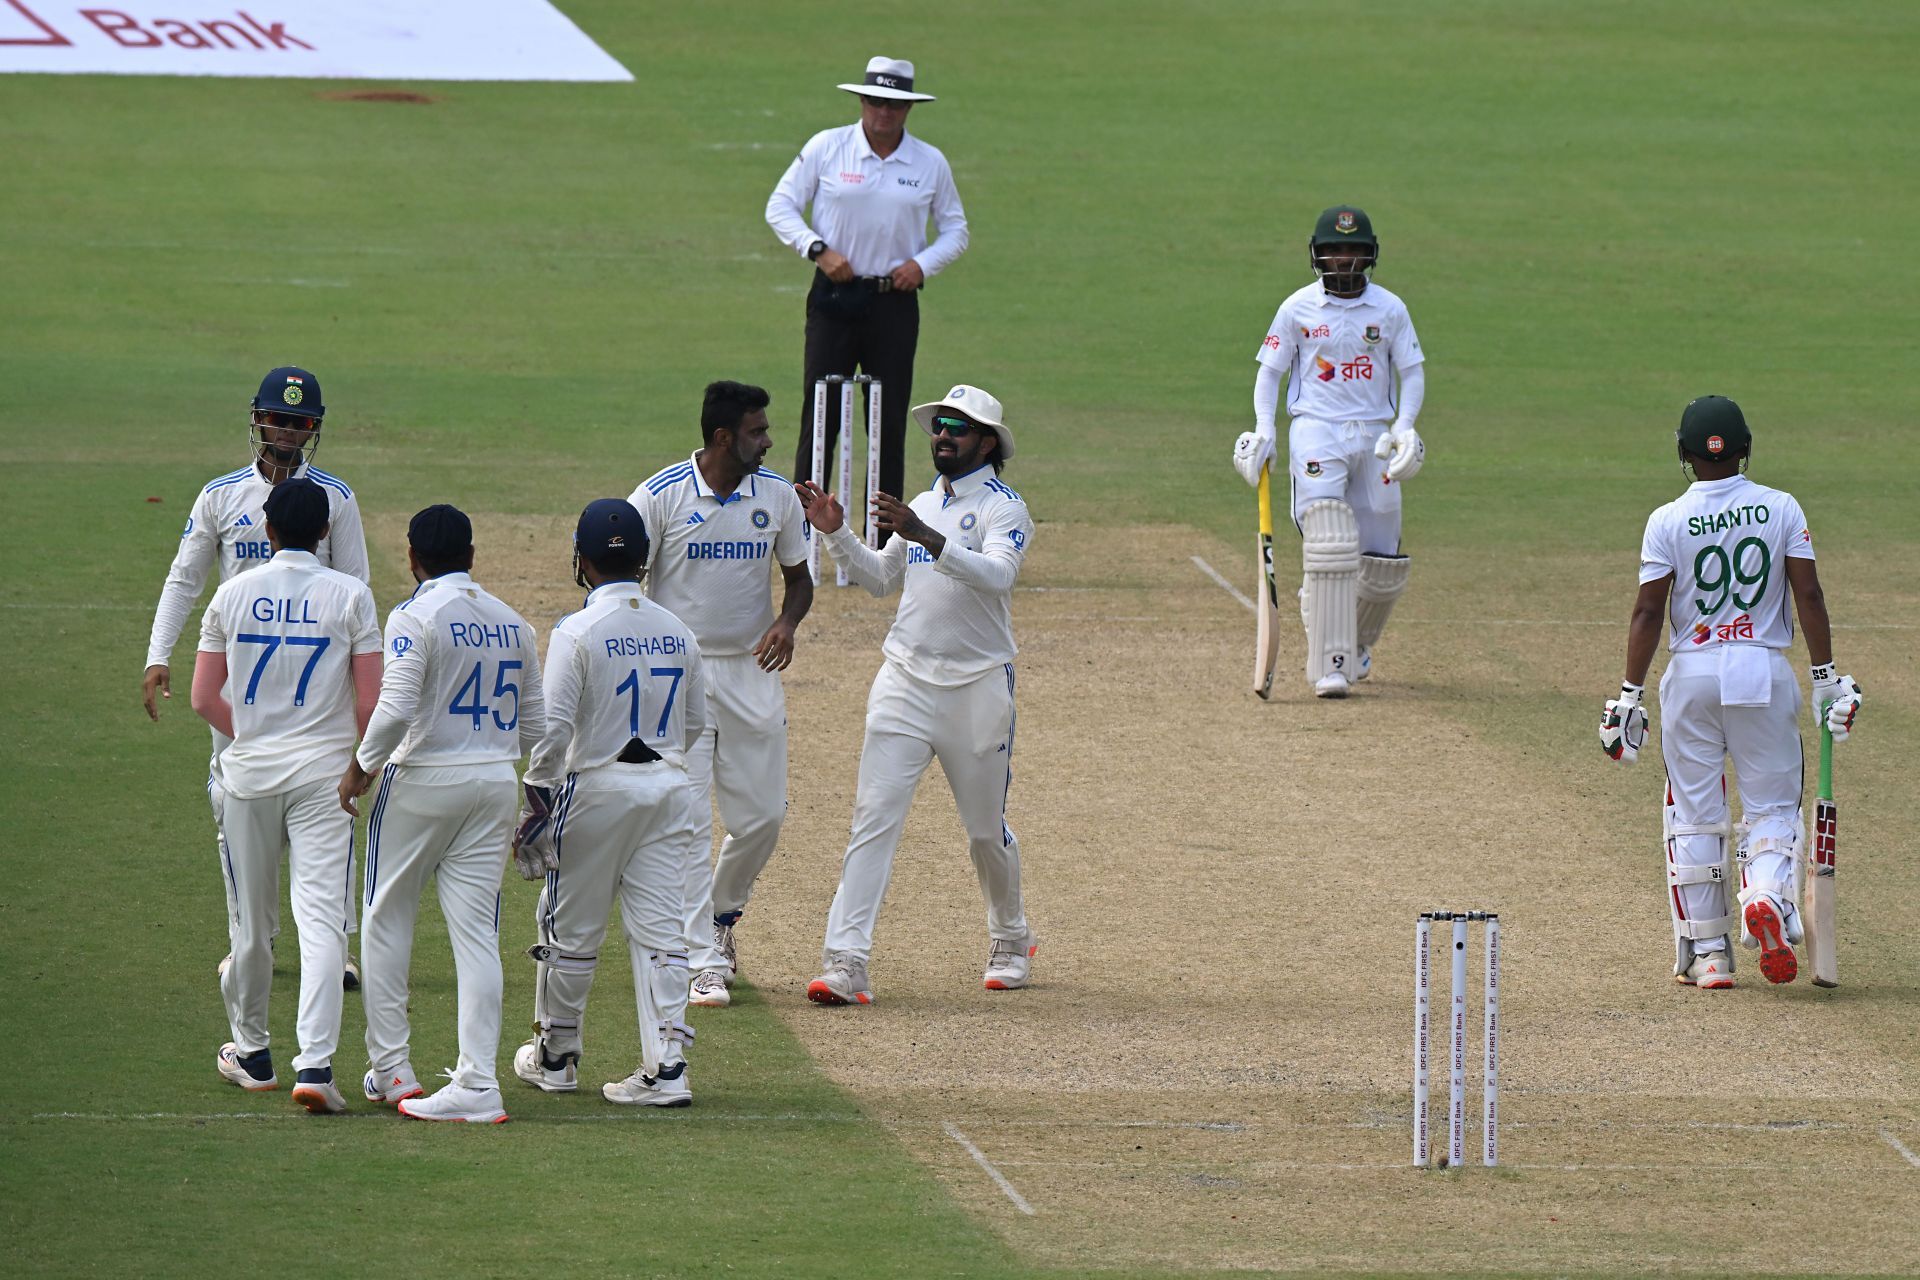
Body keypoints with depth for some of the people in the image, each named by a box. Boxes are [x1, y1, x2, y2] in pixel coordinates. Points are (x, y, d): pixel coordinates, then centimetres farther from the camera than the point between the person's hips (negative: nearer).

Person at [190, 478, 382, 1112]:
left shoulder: (234, 594, 1)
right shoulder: (349, 595, -5)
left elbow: (205, 698, 2)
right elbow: (370, 703, -8)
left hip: (249, 772, 2)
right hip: (323, 772, -2)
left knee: (251, 921, 14)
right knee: (322, 917, -7)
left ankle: (250, 1051, 28)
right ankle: (314, 1063, -19)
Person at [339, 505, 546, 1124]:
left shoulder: (416, 615, -11)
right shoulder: (512, 623, 8)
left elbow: (395, 708, -21)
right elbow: (534, 725, 12)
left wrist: (362, 766, -8)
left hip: (423, 780, -5)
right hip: (497, 784, 5)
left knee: (387, 920, 11)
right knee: (477, 932, 3)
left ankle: (389, 1067, 12)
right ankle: (479, 1083, -5)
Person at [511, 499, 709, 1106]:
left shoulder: (577, 633, -12)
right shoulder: (677, 632, 4)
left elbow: (554, 726, -16)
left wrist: (537, 793, -6)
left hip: (596, 786, -4)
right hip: (669, 785, 4)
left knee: (570, 930, 11)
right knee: (660, 932, 4)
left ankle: (556, 1055, 23)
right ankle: (666, 1065, -4)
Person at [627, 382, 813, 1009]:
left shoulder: (777, 496, 2)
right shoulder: (661, 496, -9)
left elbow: (799, 577, 13)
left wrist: (787, 622, -10)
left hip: (752, 671, 4)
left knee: (763, 814, 6)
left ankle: (721, 915, 34)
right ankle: (703, 962, -8)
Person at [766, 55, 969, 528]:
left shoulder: (930, 164, 4)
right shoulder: (826, 148, -1)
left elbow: (955, 230, 13)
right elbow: (780, 207, 2)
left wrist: (923, 263, -7)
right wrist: (817, 249, -13)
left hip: (895, 301, 2)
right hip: (835, 296, -2)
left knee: (889, 422, 3)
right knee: (820, 416, -5)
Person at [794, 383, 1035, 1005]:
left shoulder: (1003, 507, -6)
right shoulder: (922, 506, 15)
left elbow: (998, 574, -25)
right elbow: (880, 577, 22)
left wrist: (929, 539, -37)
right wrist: (836, 533, 6)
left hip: (977, 686, -4)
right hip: (905, 683, 4)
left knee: (986, 830, 9)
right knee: (874, 816, -10)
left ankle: (1010, 940, 34)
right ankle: (845, 961, -16)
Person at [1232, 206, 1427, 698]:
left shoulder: (1390, 309, 5)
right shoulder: (1298, 307, 2)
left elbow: (1412, 372, 7)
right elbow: (1270, 371, 8)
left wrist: (1404, 426, -9)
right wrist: (1264, 431, -6)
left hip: (1374, 436, 2)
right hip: (1315, 431, -2)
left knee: (1382, 561, 4)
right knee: (1329, 545, -18)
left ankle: (1357, 644, 33)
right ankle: (1330, 666, -18)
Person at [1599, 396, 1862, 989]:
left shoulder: (1668, 522, -5)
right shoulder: (1781, 509, -1)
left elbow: (1648, 612, -6)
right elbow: (1808, 595, -5)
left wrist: (1631, 696, -3)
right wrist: (1827, 676, 0)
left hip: (1691, 674, 0)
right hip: (1765, 673, 0)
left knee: (1694, 813, 9)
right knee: (1772, 803, 9)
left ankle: (1706, 954, 8)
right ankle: (1767, 895, -21)